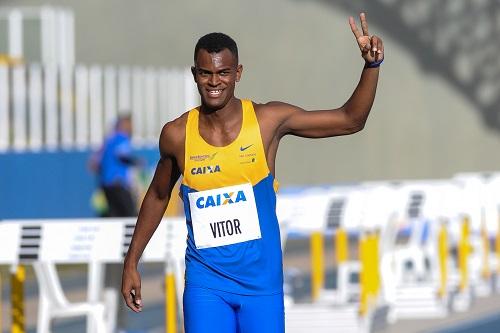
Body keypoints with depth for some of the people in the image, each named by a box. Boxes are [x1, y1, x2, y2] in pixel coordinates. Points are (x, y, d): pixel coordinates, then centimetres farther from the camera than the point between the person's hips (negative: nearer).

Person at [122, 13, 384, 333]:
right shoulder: (177, 135, -3)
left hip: (261, 280, 0)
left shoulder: (268, 120, -6)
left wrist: (372, 65, -14)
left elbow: (350, 120, 0)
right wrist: (132, 262, 18)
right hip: (206, 282, 0)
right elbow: (158, 196, 14)